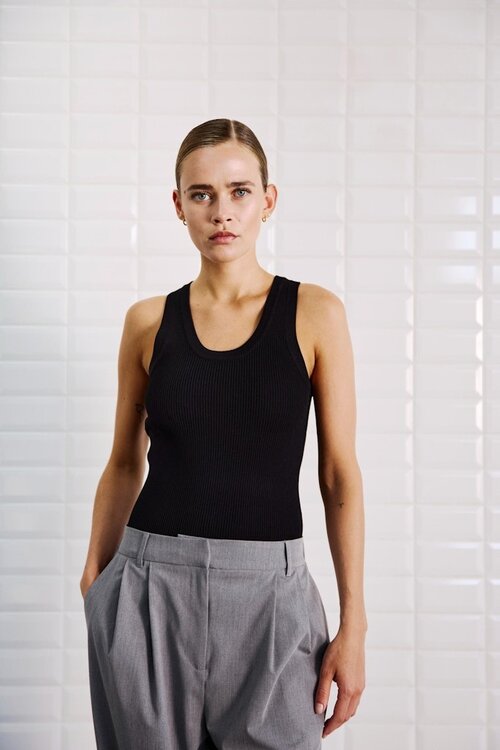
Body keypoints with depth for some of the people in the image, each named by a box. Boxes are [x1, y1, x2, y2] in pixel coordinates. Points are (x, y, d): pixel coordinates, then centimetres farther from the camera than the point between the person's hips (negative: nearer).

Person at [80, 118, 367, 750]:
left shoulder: (315, 314, -1)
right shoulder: (149, 321, 4)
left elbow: (340, 477, -1)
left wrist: (353, 625, -4)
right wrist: (95, 579, 12)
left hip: (268, 589, -1)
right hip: (151, 585, 2)